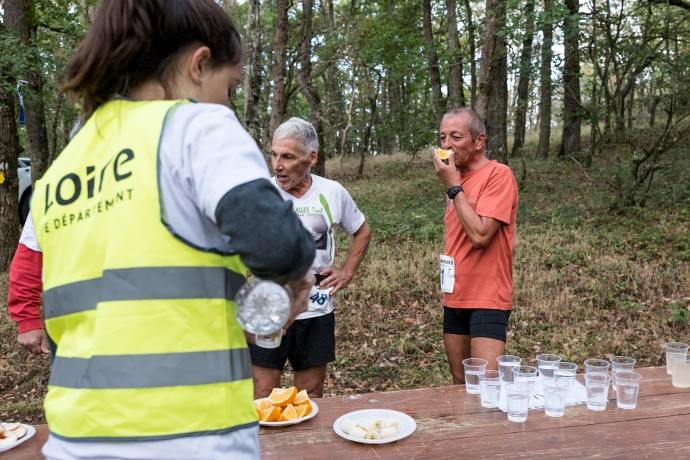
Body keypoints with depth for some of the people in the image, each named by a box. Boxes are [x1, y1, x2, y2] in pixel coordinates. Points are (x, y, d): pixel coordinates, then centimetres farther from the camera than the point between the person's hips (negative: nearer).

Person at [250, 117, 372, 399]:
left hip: (316, 312, 2)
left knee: (311, 399, 14)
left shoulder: (332, 193, 0)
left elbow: (362, 232, 17)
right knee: (262, 401, 2)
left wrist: (346, 273, 8)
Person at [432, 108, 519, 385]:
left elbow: (479, 235, -23)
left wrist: (453, 187, -18)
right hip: (455, 298, 8)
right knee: (461, 384, 14)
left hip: (487, 299, -7)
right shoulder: (456, 178, 11)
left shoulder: (498, 175, -13)